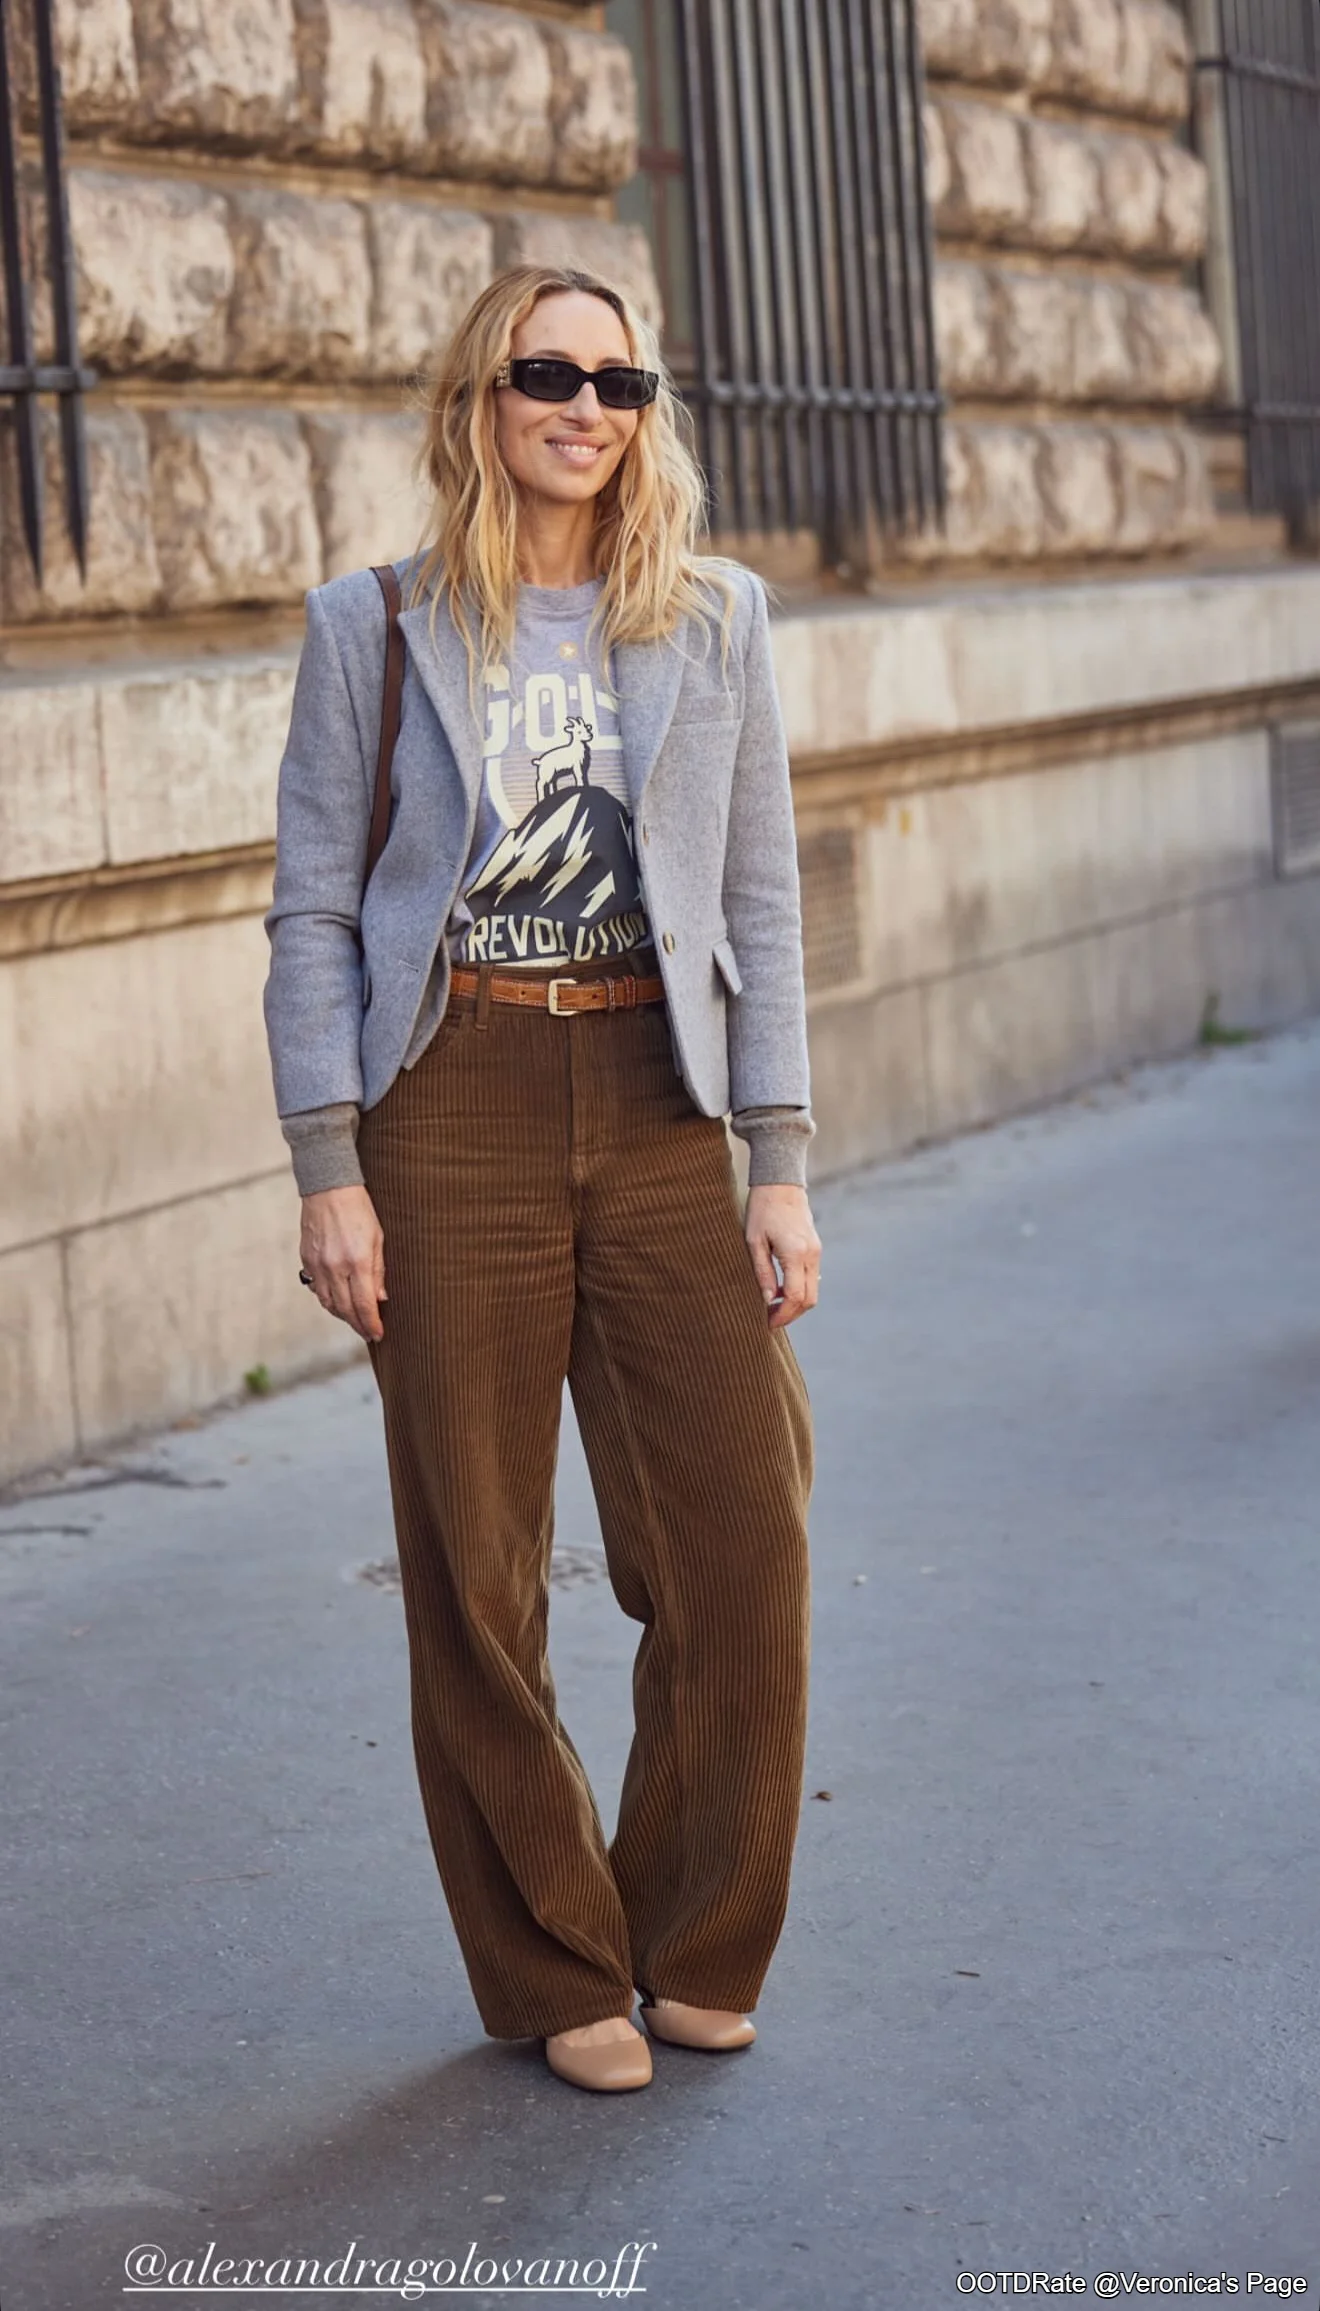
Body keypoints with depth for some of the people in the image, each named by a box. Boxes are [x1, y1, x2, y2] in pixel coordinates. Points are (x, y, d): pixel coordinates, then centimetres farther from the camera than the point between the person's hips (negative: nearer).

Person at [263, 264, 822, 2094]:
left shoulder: (716, 621, 9)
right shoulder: (374, 627, 4)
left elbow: (761, 904, 8)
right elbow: (313, 911, 3)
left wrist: (781, 1166, 2)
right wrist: (329, 1171, -5)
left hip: (658, 1108, 2)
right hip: (455, 1107, -2)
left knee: (743, 1540, -3)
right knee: (478, 1572, 3)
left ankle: (692, 1945, 18)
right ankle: (555, 1976, 19)